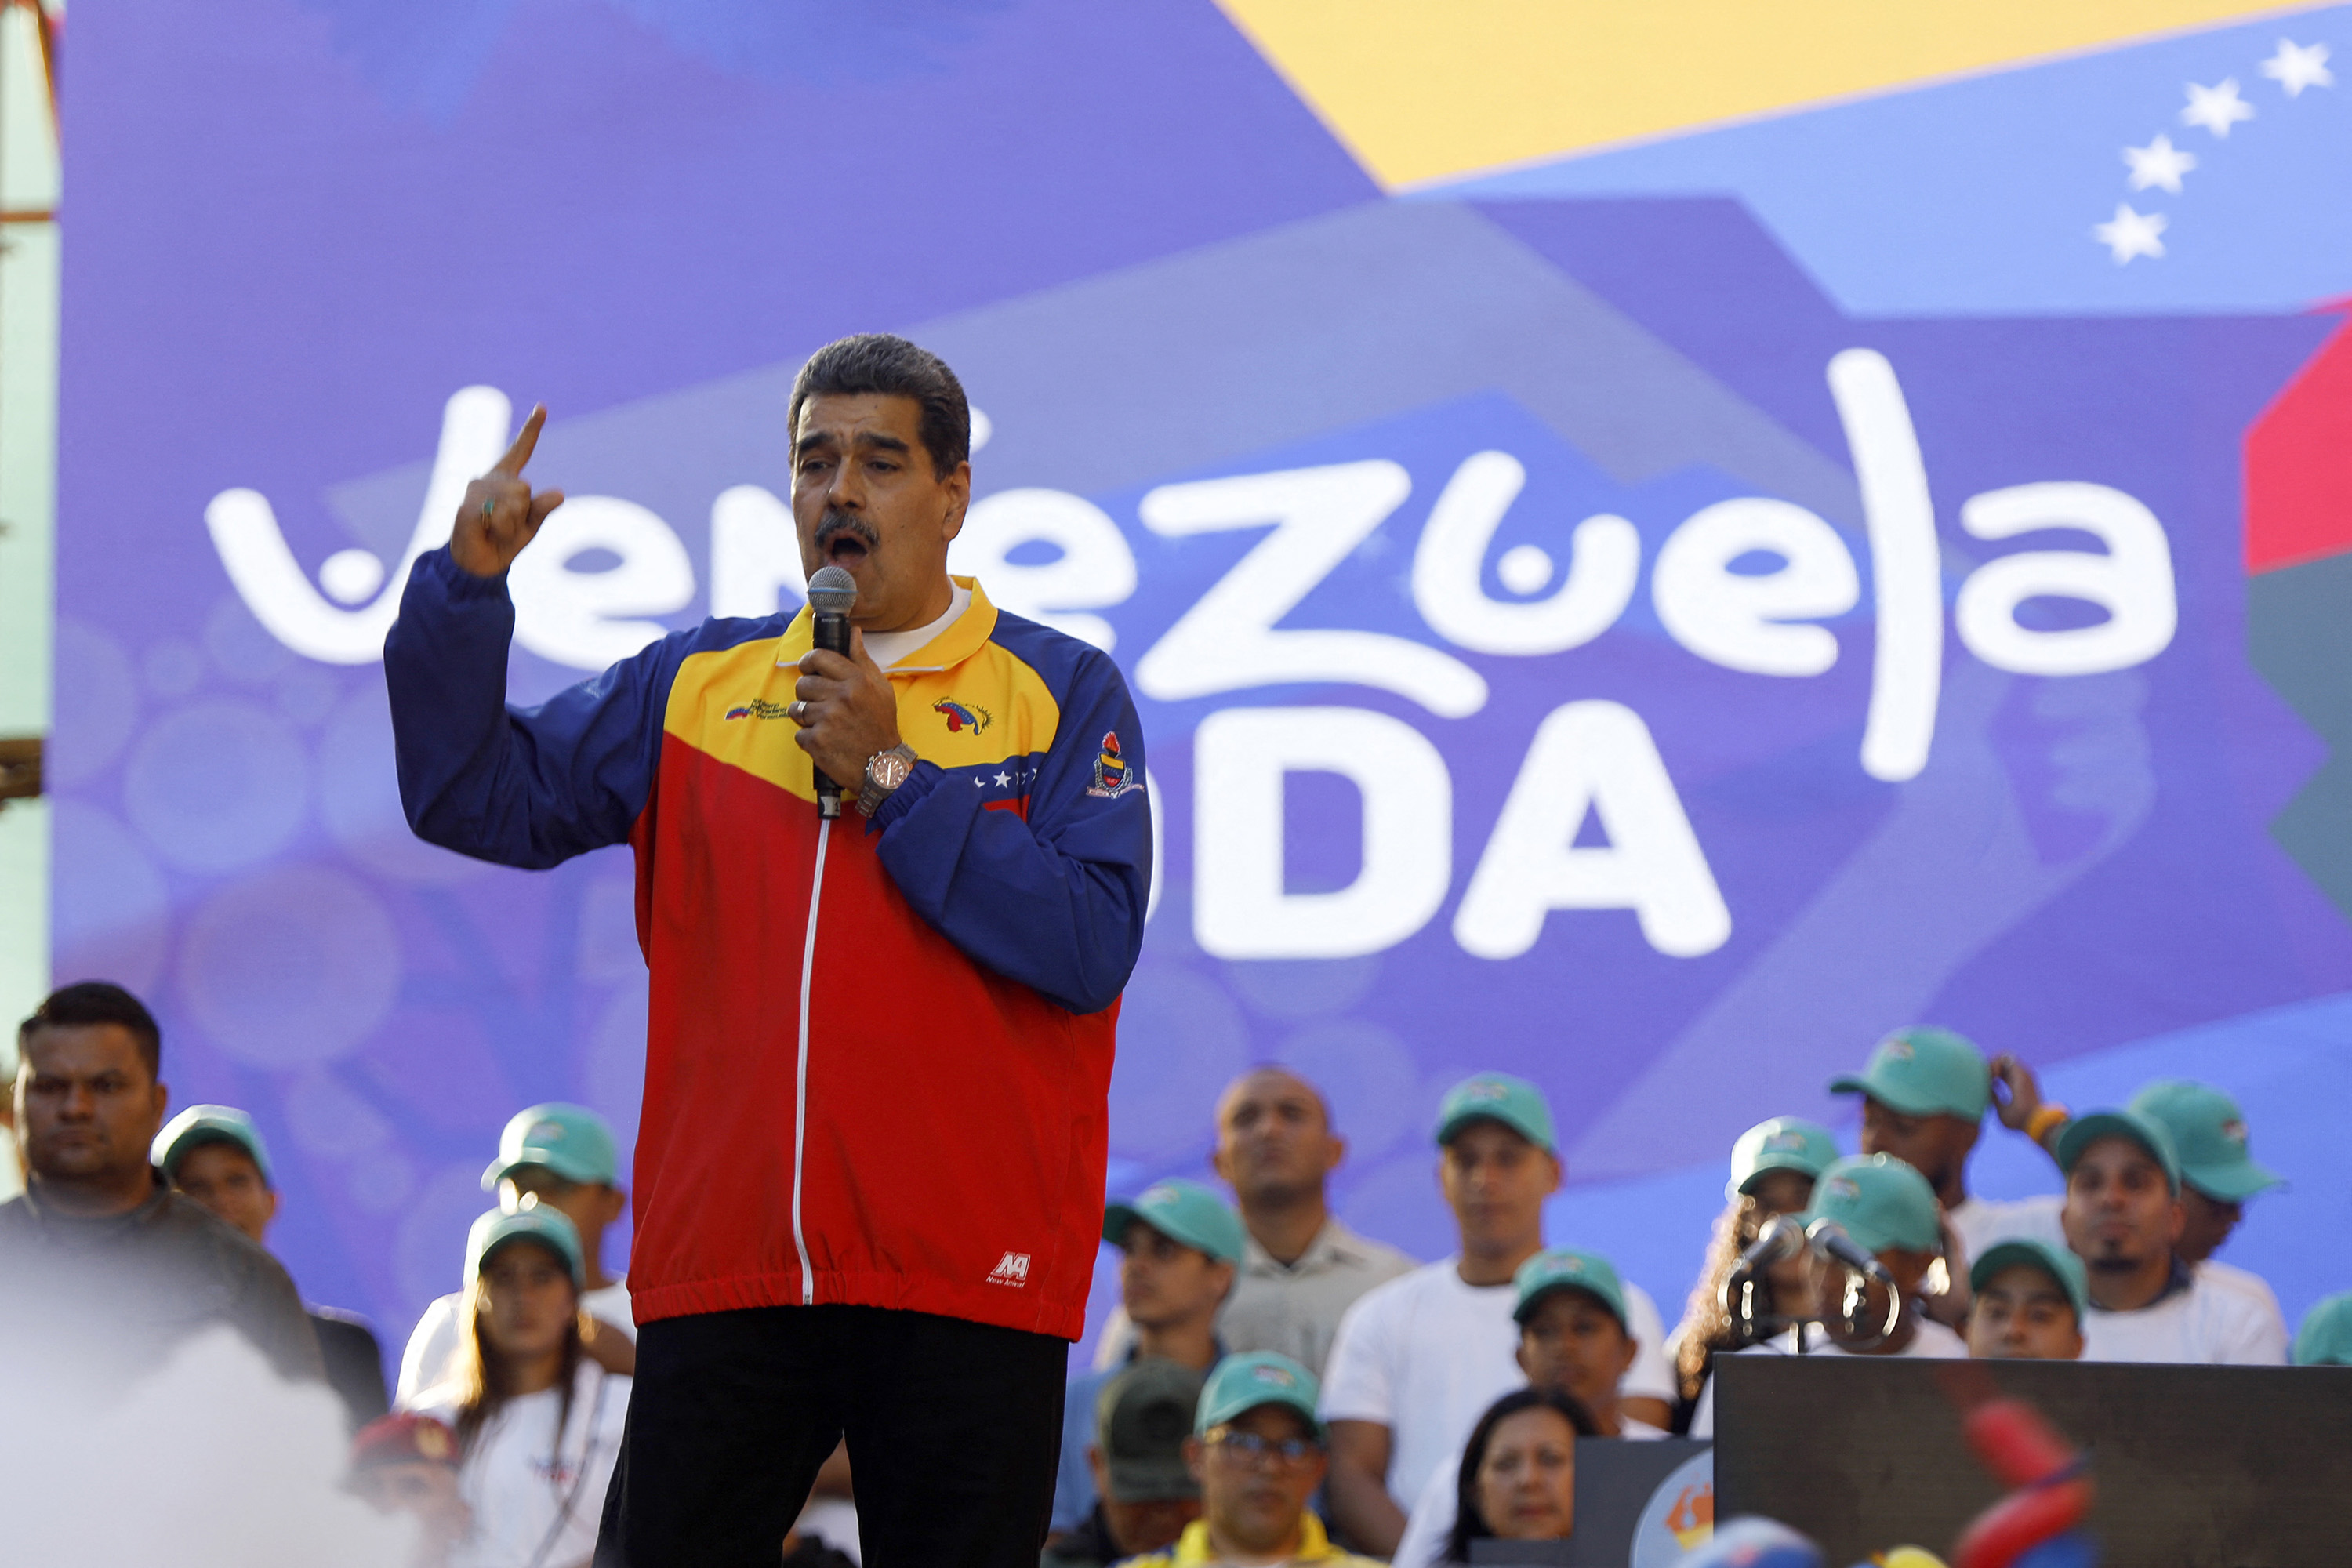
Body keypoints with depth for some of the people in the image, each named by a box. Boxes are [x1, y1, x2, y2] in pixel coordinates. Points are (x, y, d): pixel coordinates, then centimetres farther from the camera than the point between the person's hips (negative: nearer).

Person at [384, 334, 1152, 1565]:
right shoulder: (694, 687, 14)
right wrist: (467, 586, -3)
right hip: (726, 1268, 3)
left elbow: (1093, 946, -9)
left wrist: (891, 779, -10)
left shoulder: (1061, 693, 4)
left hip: (966, 1279, -2)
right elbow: (476, 800, 9)